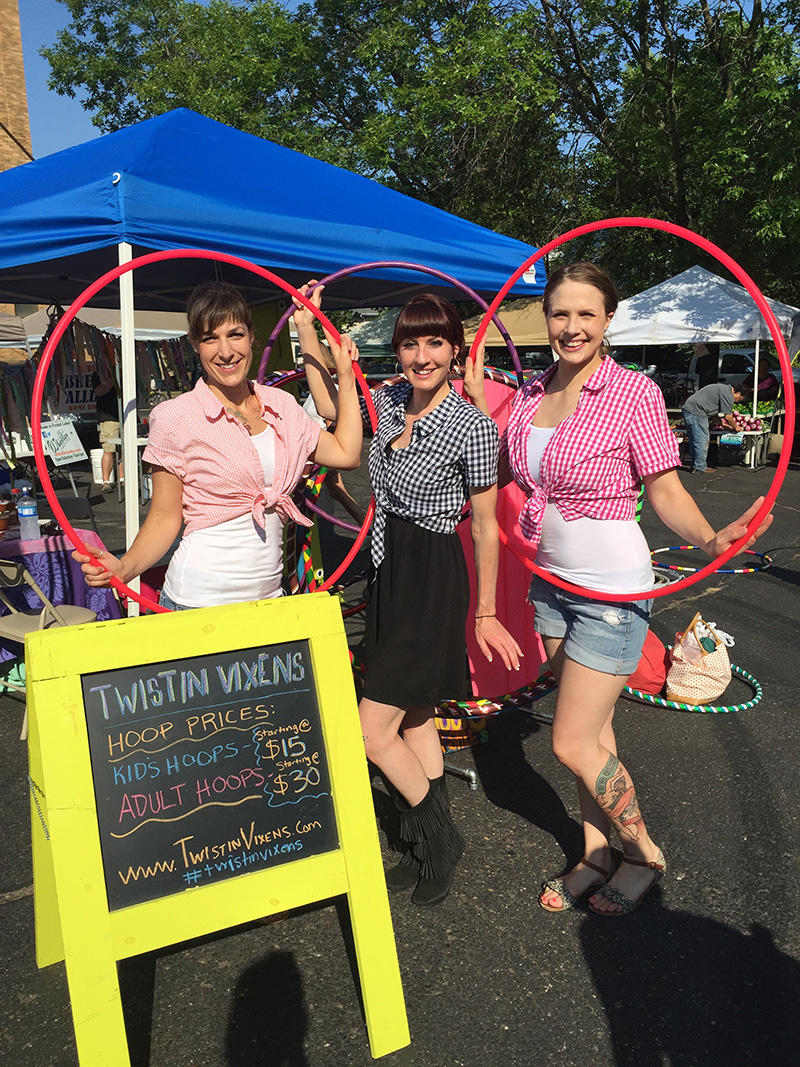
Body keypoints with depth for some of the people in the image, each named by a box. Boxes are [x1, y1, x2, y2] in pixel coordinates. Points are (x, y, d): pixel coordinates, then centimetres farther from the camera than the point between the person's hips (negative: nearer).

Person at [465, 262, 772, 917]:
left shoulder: (634, 393, -13)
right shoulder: (534, 391, 3)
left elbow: (667, 493, -12)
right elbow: (505, 469, 12)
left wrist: (711, 538, -30)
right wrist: (478, 401, 5)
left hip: (613, 591, -6)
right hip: (552, 582, 6)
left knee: (573, 744, -1)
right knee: (592, 730, 17)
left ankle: (645, 855, 25)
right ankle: (595, 856, 35)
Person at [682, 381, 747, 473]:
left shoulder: (724, 388, 24)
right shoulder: (728, 395, -8)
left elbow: (714, 411, 29)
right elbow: (728, 416, -5)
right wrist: (735, 427, 11)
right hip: (696, 412, -11)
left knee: (694, 440, 15)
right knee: (702, 441, -5)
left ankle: (695, 466, 22)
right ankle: (700, 468, 0)